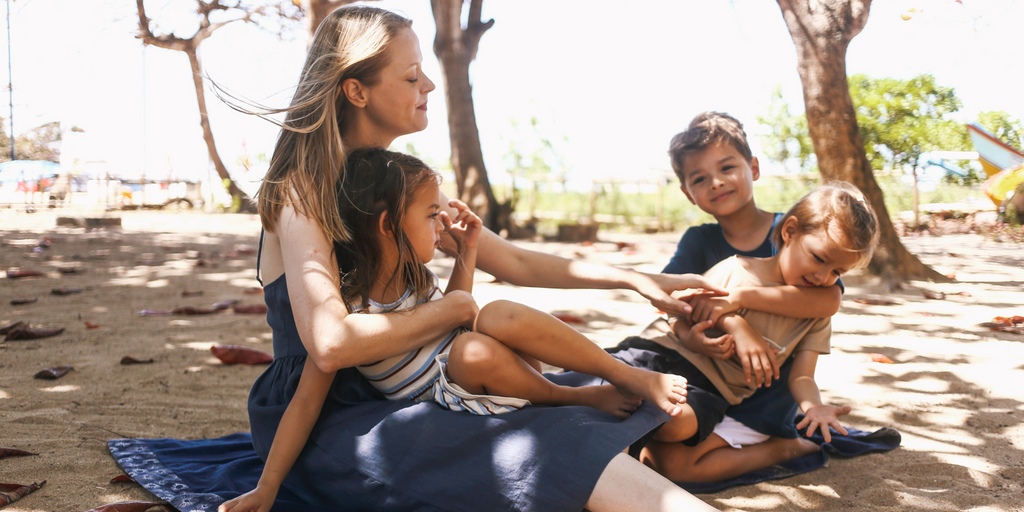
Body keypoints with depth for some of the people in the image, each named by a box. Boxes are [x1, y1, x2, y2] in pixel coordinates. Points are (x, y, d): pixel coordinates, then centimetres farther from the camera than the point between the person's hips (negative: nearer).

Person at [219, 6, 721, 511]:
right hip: (315, 426, -8)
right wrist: (456, 307, -17)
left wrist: (634, 278, 8)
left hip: (388, 397, 8)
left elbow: (515, 263, 13)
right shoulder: (300, 194, -14)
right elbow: (330, 343, -29)